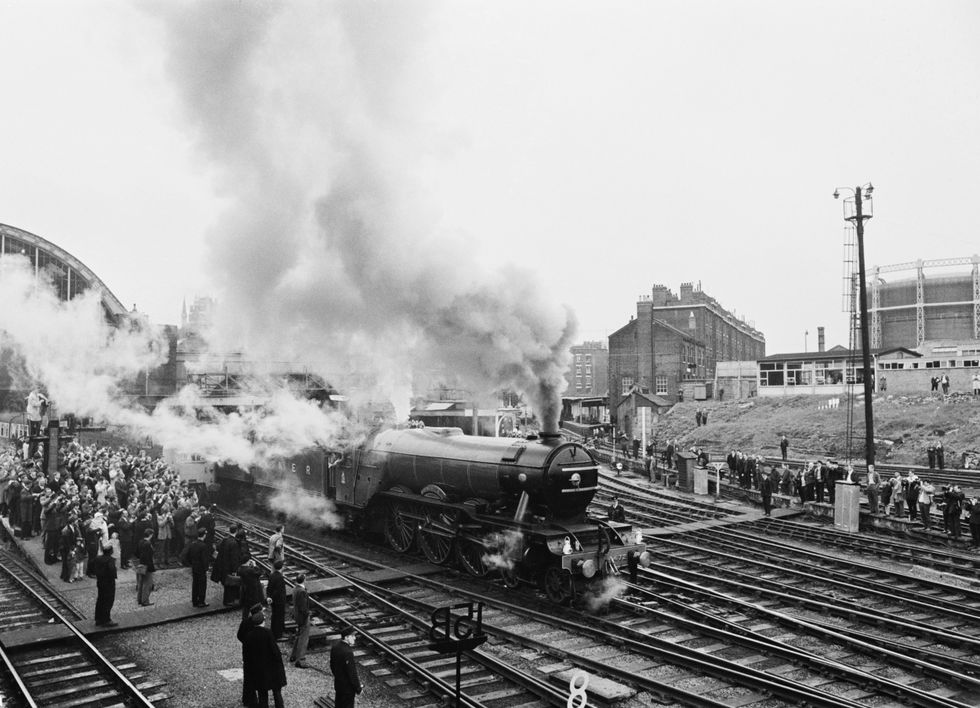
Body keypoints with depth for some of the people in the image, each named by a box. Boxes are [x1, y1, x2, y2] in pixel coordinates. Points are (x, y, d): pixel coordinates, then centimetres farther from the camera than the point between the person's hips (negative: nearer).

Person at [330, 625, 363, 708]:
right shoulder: (348, 652, -32)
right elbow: (352, 672, -24)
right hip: (347, 687, -8)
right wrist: (358, 688, -13)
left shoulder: (335, 646, -6)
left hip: (337, 683, 8)